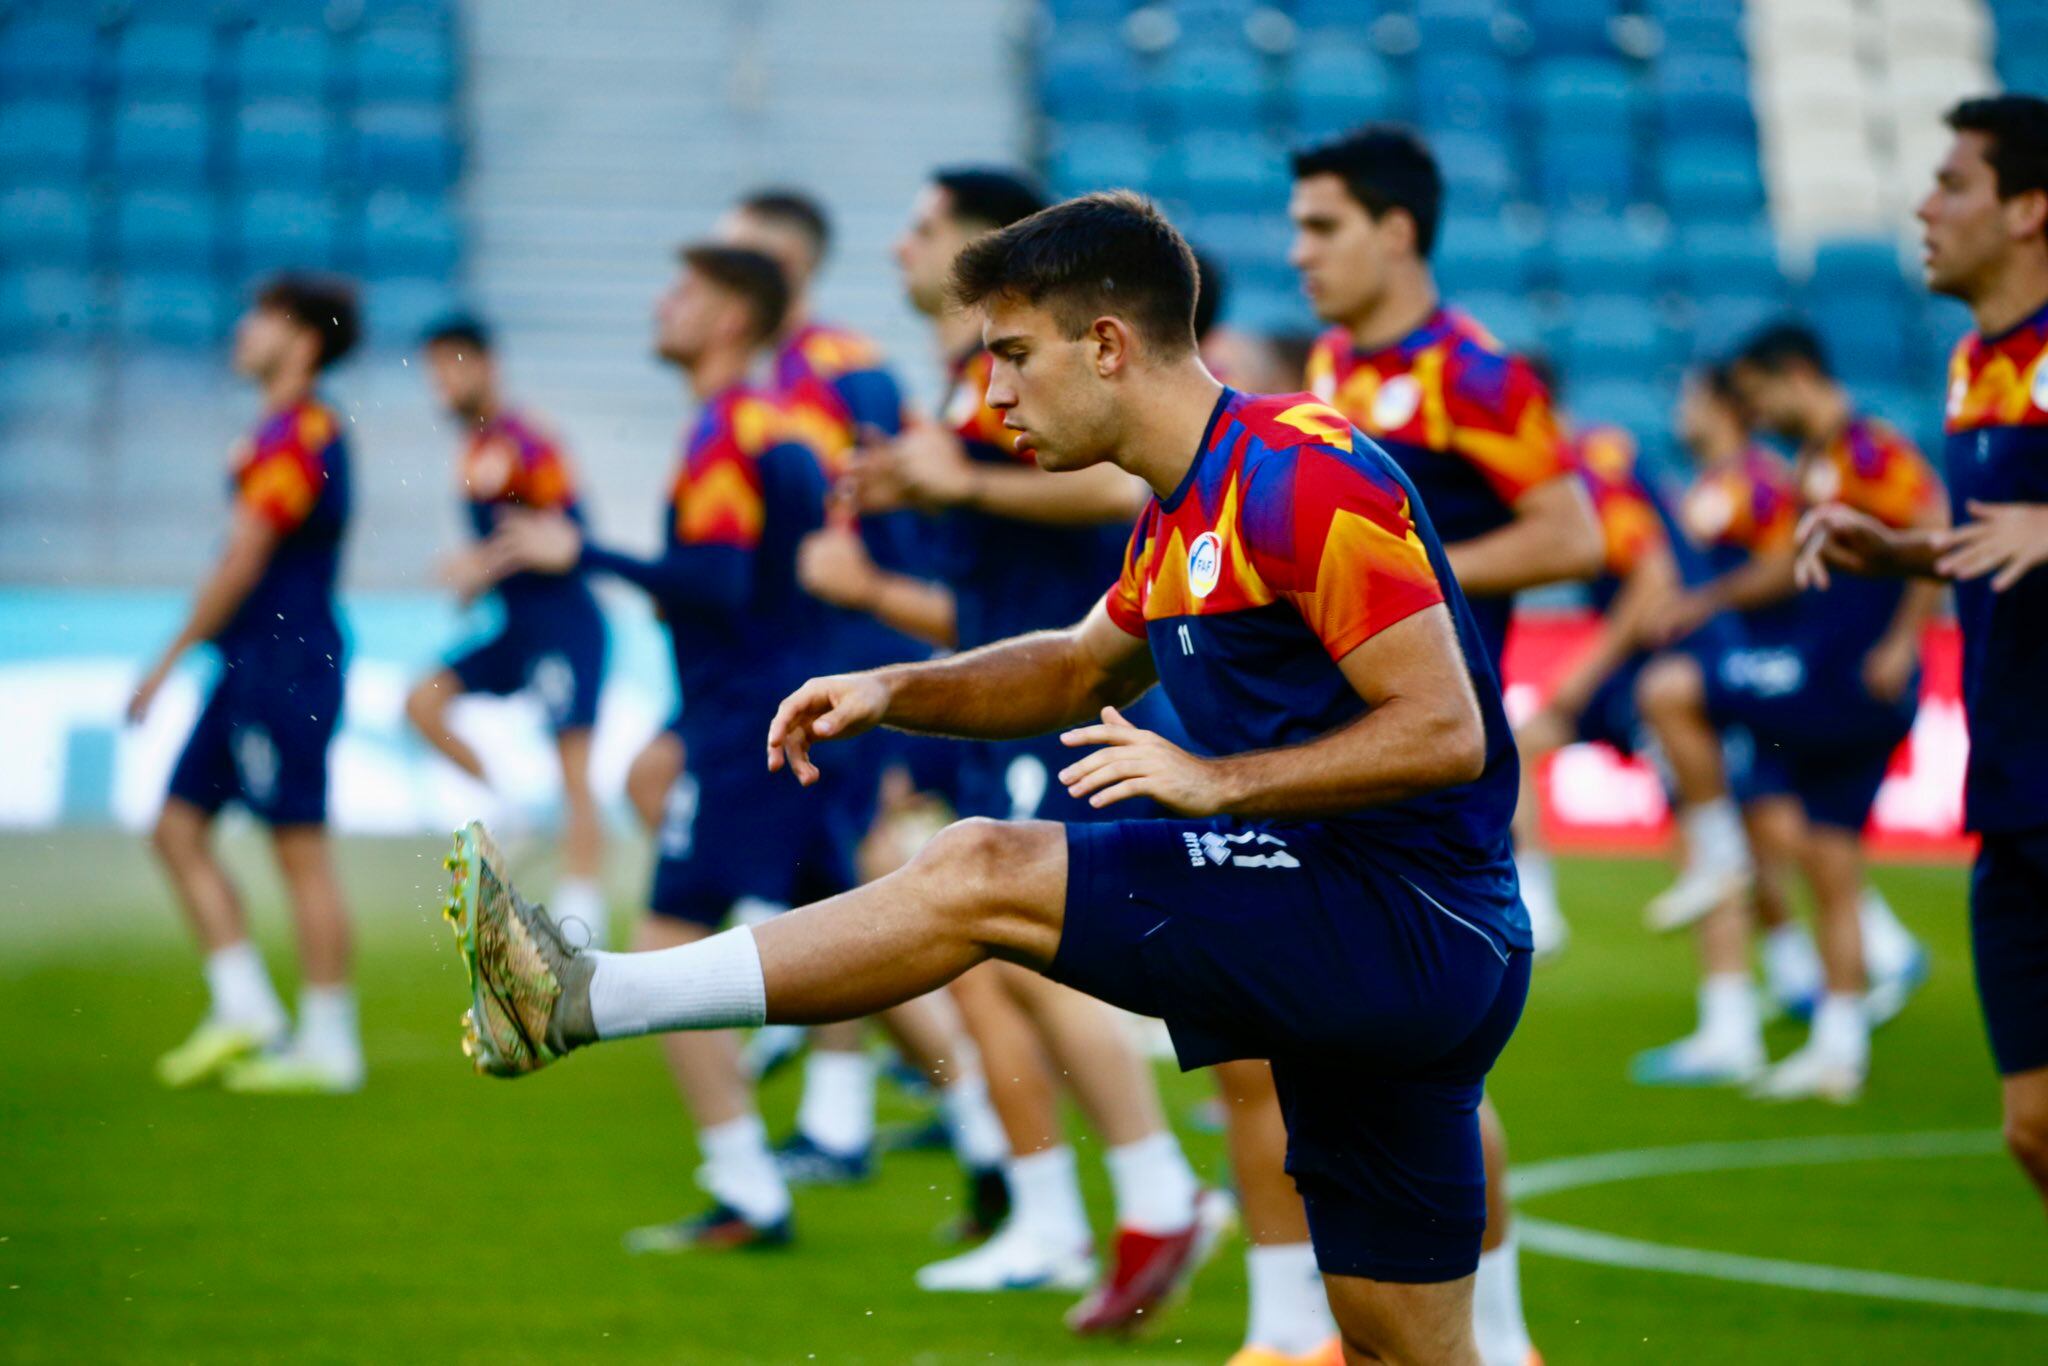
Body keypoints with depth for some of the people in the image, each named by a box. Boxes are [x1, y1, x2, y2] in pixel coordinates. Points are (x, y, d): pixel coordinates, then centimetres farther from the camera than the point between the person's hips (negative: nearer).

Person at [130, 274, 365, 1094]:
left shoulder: (295, 435, -16)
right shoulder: (306, 428, 15)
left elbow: (243, 561, -18)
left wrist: (170, 658, -13)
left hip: (284, 669, -10)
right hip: (252, 669, 10)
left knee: (301, 852, -5)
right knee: (178, 828, 10)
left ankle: (327, 1044, 0)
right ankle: (243, 1009, 11)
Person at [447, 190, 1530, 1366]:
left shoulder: (1304, 475, -15)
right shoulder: (1182, 515, 16)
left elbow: (1446, 730, -19)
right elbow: (1083, 667, 31)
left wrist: (1216, 779, -22)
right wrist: (894, 692, 15)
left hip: (1418, 926, -10)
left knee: (985, 872, -14)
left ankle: (581, 1004, -12)